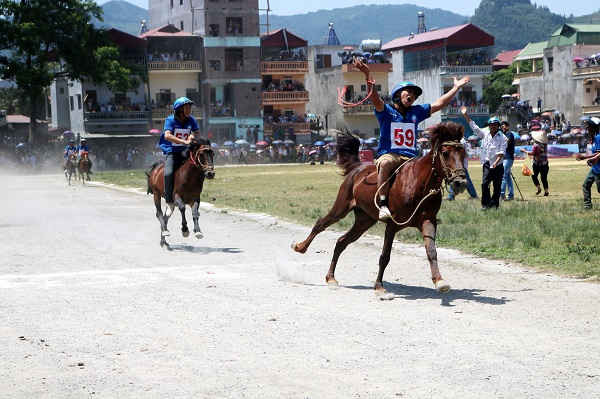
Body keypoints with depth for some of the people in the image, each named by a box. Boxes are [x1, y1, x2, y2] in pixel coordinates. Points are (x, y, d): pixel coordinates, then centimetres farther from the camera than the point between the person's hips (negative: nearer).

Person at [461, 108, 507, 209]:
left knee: (497, 186, 2)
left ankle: (494, 204, 13)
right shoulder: (485, 134, 10)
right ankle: (485, 204, -10)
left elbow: (501, 152, -9)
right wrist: (465, 115, 6)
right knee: (484, 183, -14)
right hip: (487, 165, 1)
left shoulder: (502, 138, 1)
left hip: (498, 166, -1)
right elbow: (473, 126, 11)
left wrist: (496, 162, -24)